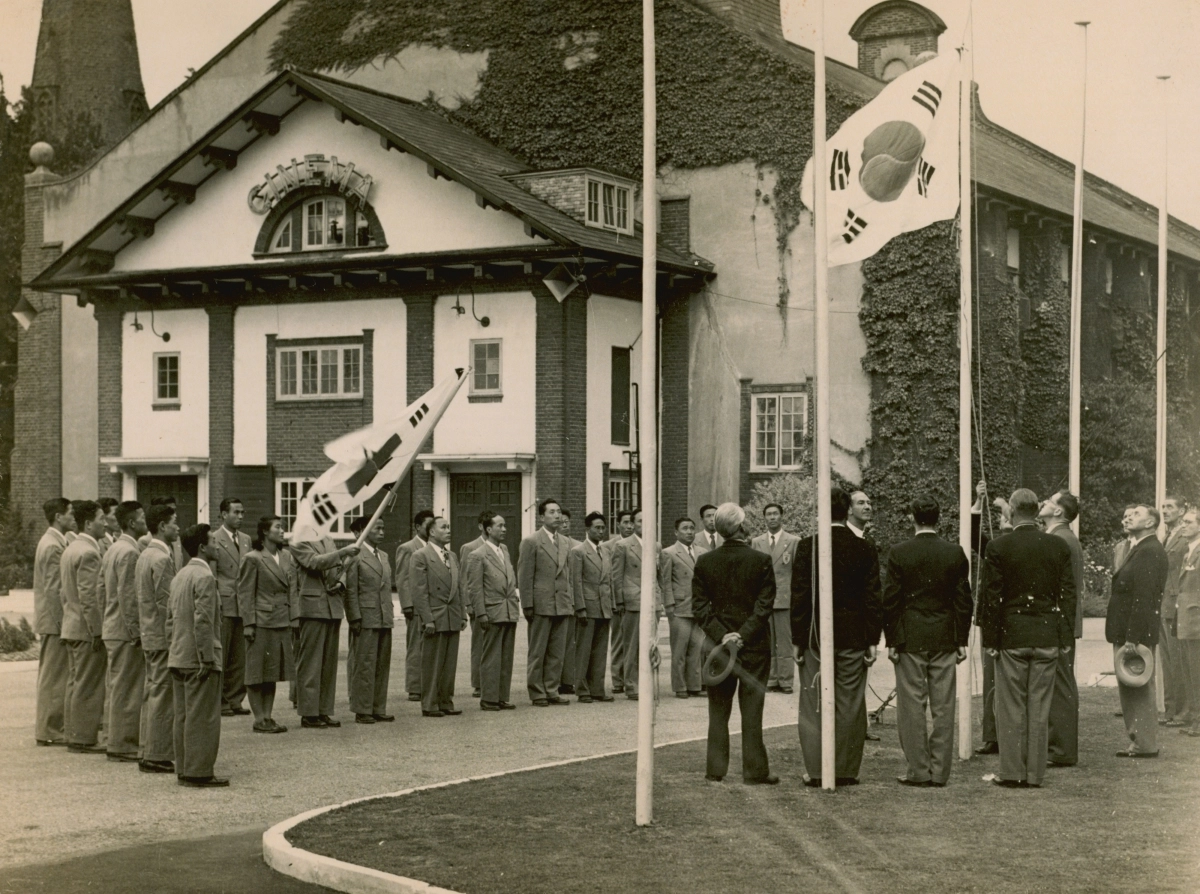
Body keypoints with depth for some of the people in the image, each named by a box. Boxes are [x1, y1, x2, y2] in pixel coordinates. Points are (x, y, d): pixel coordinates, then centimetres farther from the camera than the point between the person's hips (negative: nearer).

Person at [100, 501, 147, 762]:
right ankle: (123, 745, -2)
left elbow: (103, 589, 18)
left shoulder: (112, 550, 13)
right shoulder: (129, 552, -17)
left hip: (112, 629, 10)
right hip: (126, 631, -10)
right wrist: (135, 631, -18)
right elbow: (127, 596, -21)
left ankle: (117, 740, 20)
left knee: (117, 686, 14)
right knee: (127, 689, -5)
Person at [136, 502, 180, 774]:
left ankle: (150, 753, 20)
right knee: (162, 696, -6)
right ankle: (158, 756, -3)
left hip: (150, 636, 10)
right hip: (163, 637, -10)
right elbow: (166, 603, -21)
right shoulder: (162, 558, -18)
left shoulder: (145, 555, 13)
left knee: (152, 694, 14)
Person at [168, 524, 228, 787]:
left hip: (178, 659, 9)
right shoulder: (204, 577, -15)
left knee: (183, 717, 12)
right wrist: (207, 659, -19)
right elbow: (203, 621, -21)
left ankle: (184, 770, 16)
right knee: (202, 719, -5)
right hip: (198, 660, -9)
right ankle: (199, 772, -3)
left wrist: (177, 650, 19)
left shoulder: (179, 577, 14)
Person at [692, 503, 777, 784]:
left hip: (717, 645, 2)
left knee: (718, 710, 10)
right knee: (751, 708, 4)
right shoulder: (761, 561, -8)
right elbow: (765, 605, -12)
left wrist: (721, 634, -9)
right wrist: (743, 635, -12)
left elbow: (699, 605, -4)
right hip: (755, 645, -2)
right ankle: (754, 771, 6)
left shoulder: (704, 562, -1)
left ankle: (715, 770, 10)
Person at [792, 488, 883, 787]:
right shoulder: (865, 549, -1)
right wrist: (872, 641, 4)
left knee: (814, 706, 4)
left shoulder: (807, 547, -6)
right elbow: (873, 598, 0)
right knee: (850, 706, 7)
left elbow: (799, 596, -5)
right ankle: (847, 770, 9)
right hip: (853, 638, 2)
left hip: (816, 637, -1)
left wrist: (797, 639, 1)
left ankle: (817, 771, 3)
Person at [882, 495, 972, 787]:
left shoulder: (899, 553, -6)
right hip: (945, 639, 2)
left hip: (909, 639, -2)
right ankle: (940, 771, 7)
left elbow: (891, 599, -5)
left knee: (912, 706, 3)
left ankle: (918, 771, 3)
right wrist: (962, 640, 9)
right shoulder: (955, 553, 0)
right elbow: (964, 600, 3)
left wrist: (891, 640, 1)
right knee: (943, 708, 6)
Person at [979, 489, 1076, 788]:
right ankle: (1035, 772, 9)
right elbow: (1068, 594, 4)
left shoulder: (998, 547, -7)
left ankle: (1012, 772, 5)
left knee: (1011, 707, 3)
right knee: (1039, 707, 6)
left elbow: (991, 596, -6)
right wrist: (1066, 637, 9)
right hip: (1047, 636, 3)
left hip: (1011, 636, -3)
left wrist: (990, 638, 0)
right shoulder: (1059, 546, 2)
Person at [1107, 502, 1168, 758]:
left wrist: (1133, 638, -24)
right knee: (1130, 690, 14)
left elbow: (1143, 598, -22)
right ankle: (1139, 740, 21)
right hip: (1127, 633, 10)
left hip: (1138, 634, -10)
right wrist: (1125, 637, 14)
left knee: (1139, 690, -4)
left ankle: (1146, 744, 2)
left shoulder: (1150, 552, -16)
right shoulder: (1138, 550, 17)